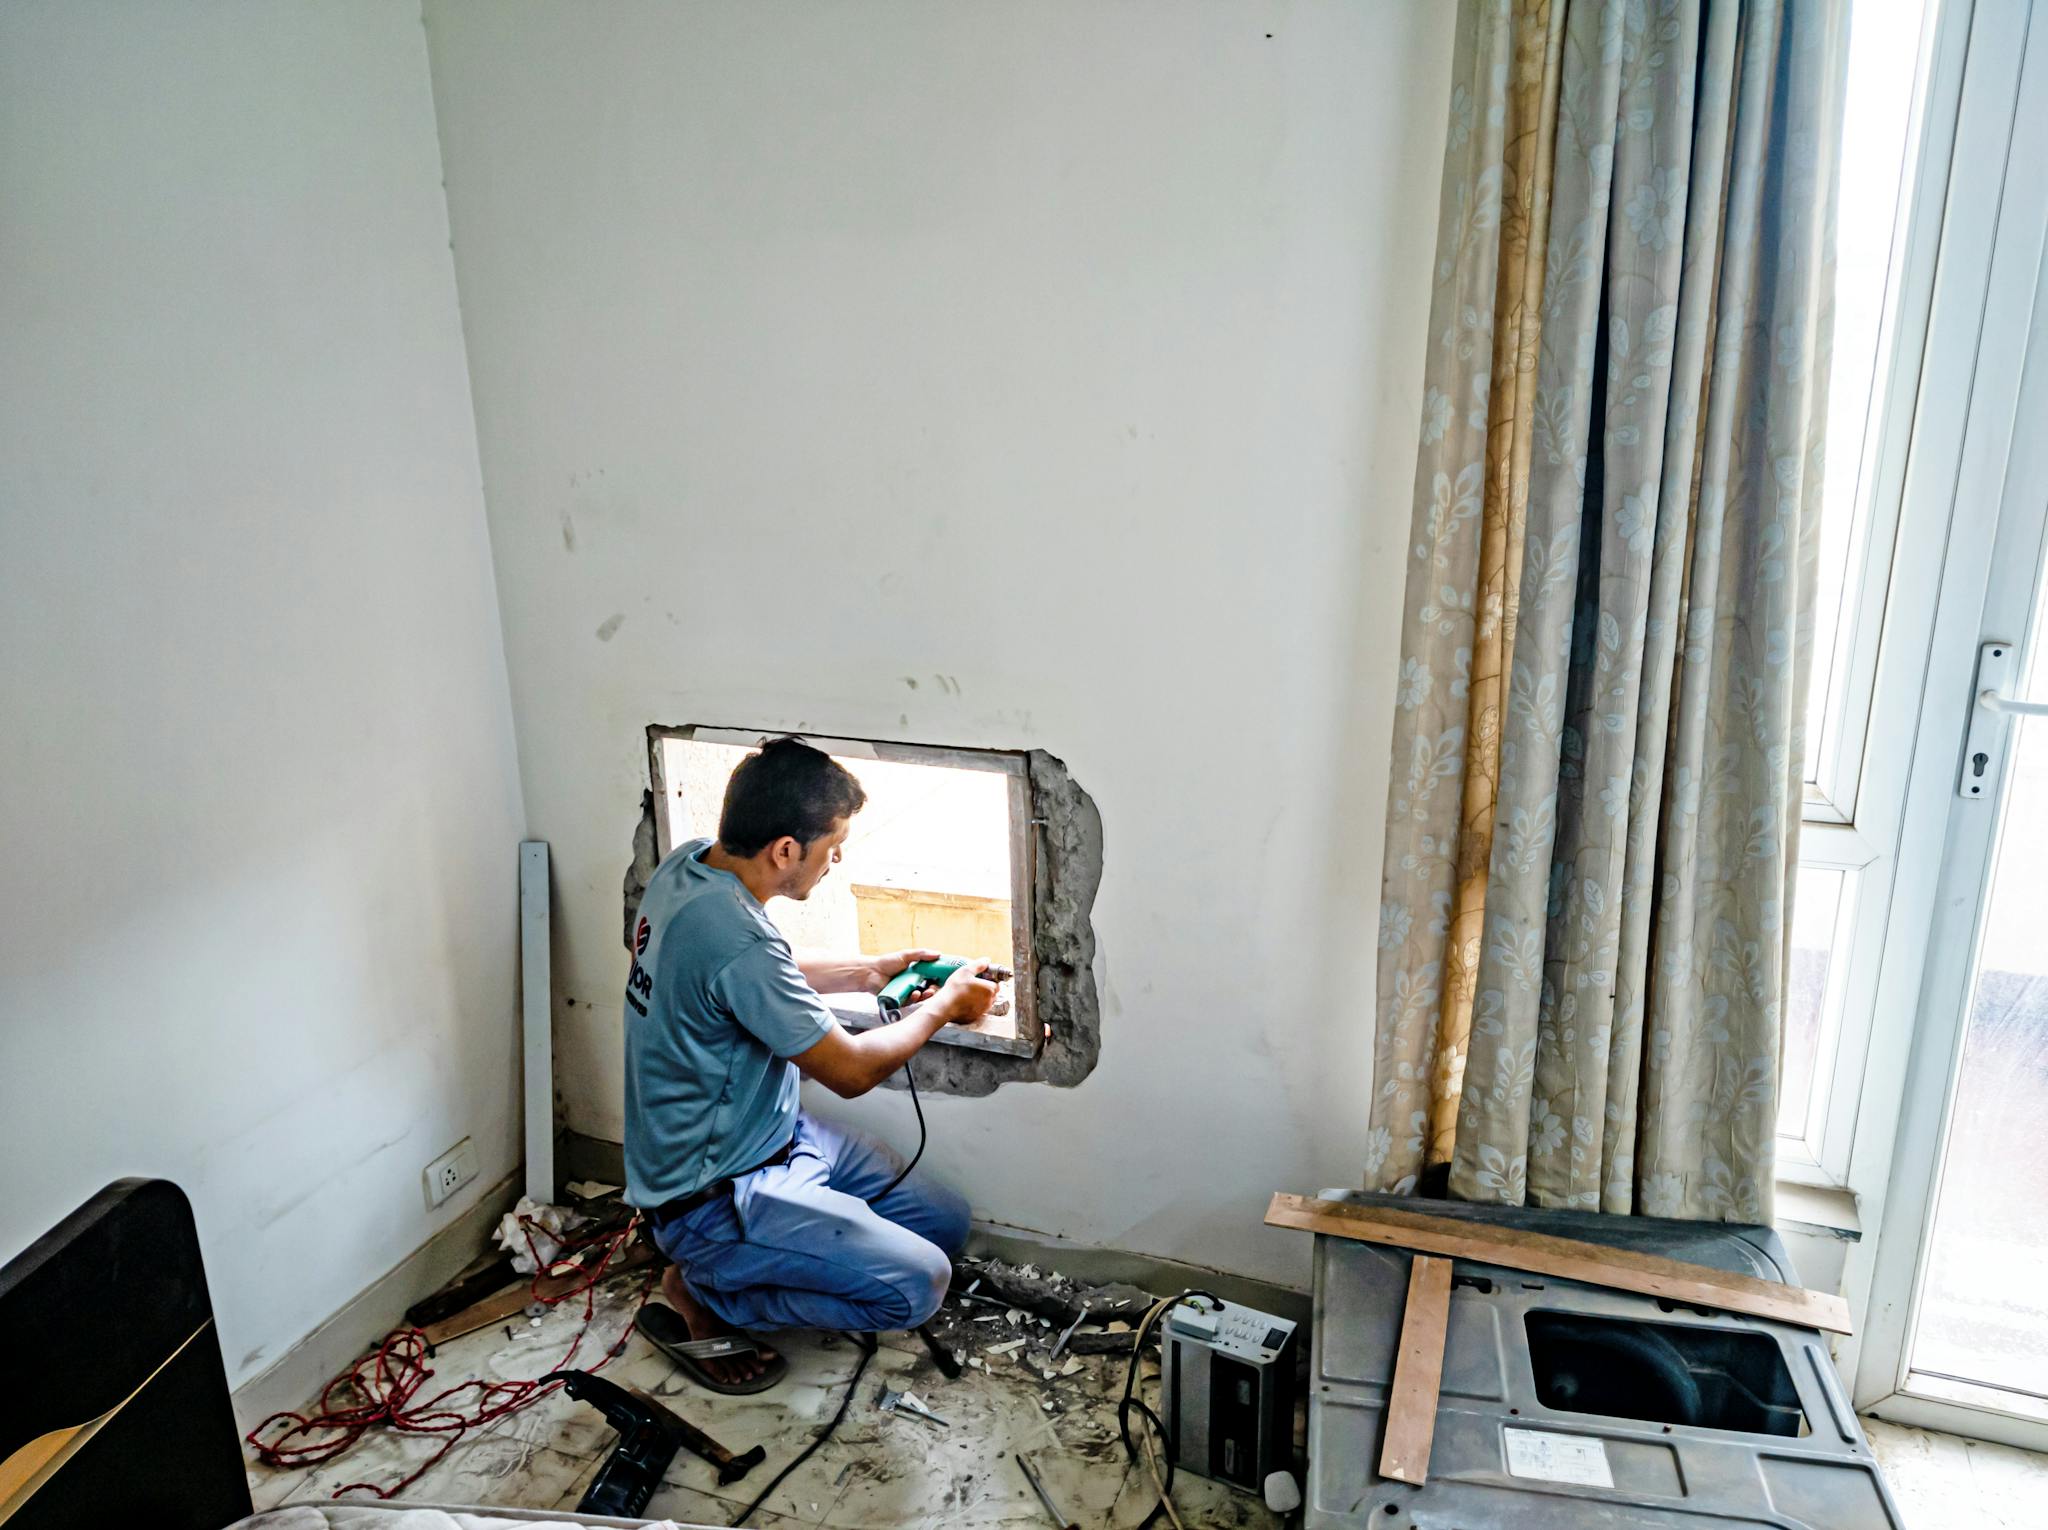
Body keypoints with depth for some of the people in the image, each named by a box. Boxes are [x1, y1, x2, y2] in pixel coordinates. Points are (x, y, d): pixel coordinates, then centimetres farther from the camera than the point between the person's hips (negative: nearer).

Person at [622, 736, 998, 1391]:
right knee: (915, 1284, -19)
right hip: (711, 1198, -9)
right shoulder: (735, 937, -33)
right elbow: (851, 1071, -20)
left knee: (947, 1223, 8)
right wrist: (945, 1006, -5)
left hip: (776, 1135, 9)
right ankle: (700, 1294, -2)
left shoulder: (690, 863, -4)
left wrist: (867, 972, 10)